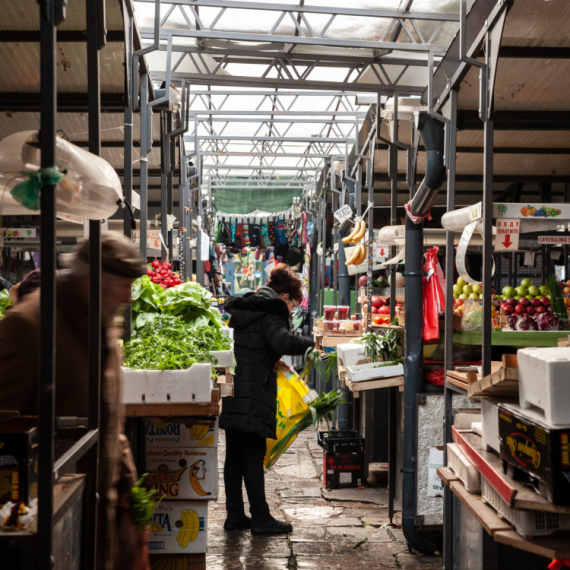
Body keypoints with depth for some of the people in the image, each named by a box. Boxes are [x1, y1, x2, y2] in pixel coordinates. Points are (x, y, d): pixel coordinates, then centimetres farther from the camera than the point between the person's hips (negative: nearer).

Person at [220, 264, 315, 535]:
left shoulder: (237, 306, 19)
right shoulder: (271, 309, -7)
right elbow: (281, 341, -23)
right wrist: (309, 343, -8)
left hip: (231, 392, 8)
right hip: (253, 395, -8)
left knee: (234, 455, 11)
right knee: (253, 456, -4)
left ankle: (234, 514, 17)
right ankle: (260, 517, 2)